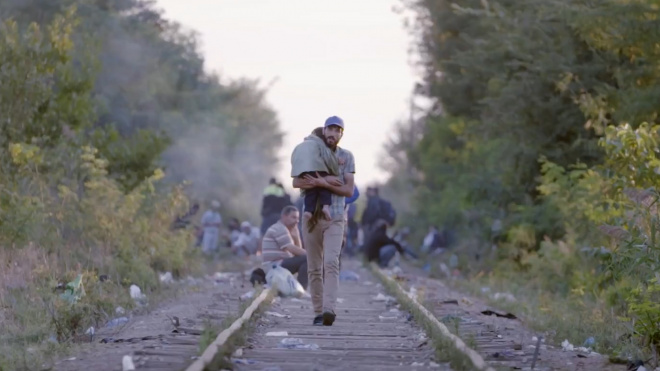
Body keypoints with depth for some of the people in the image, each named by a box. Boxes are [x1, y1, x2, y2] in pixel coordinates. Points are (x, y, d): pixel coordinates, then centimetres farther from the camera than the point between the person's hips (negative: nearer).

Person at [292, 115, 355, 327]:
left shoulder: (346, 157, 3)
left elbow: (349, 191, -4)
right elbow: (297, 183, -8)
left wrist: (322, 183, -17)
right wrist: (327, 180, -19)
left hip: (335, 220, -2)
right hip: (311, 217, 2)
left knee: (331, 263, -19)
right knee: (314, 268, 3)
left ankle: (329, 311, -31)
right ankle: (318, 313, 8)